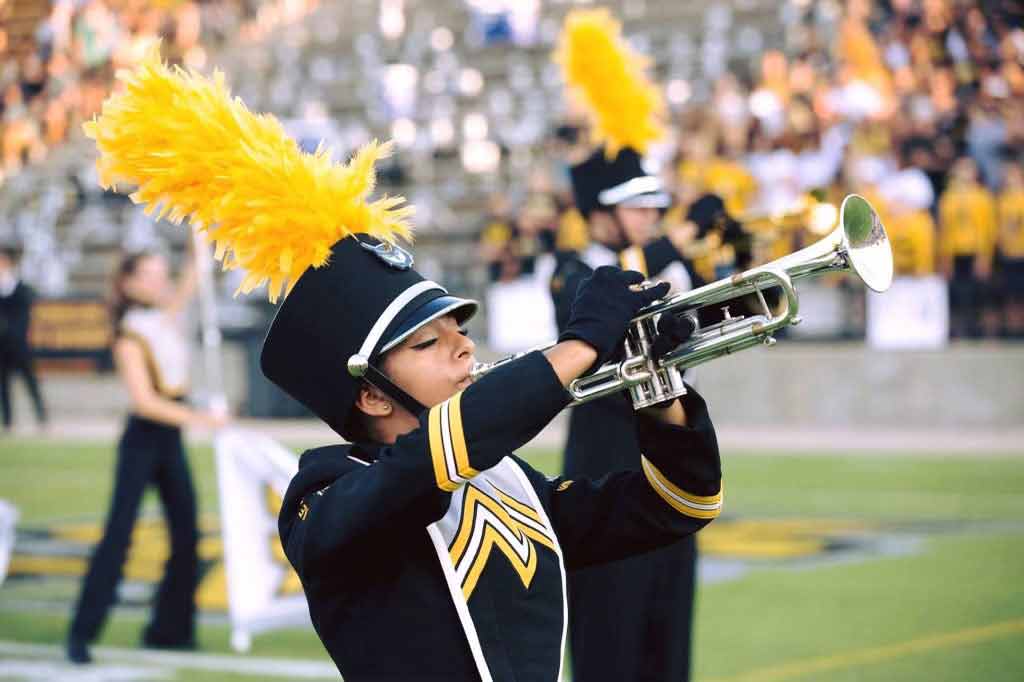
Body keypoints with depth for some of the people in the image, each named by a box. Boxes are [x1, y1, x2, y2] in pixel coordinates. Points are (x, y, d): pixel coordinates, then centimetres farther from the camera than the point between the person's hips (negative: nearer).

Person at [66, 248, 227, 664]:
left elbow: (192, 279, 5)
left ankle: (169, 629, 12)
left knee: (185, 536, 6)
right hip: (141, 441, -8)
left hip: (171, 441, 8)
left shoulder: (168, 316, 8)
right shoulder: (129, 337, -13)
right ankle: (82, 632, -7)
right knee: (118, 534, -10)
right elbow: (144, 400, -19)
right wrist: (198, 419, -26)